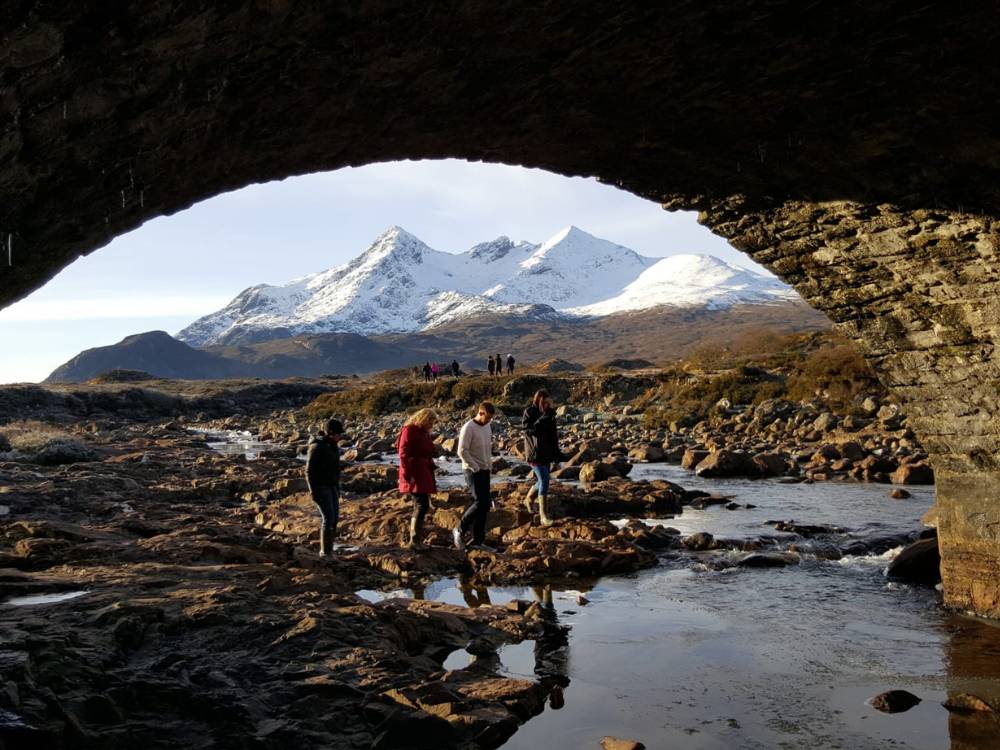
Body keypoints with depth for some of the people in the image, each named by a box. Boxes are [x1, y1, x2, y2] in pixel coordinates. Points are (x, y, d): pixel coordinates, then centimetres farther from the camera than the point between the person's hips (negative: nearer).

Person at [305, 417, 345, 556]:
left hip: (331, 486, 9)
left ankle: (328, 549, 16)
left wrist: (337, 487, 19)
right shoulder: (317, 447, -18)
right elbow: (310, 470, -17)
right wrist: (313, 491, -20)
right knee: (328, 517, -11)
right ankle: (325, 551, -3)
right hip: (320, 486, -9)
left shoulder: (333, 446, 9)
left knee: (334, 517, 7)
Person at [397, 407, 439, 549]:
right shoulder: (409, 431, -10)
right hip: (414, 476, -10)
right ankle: (414, 541, -14)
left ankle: (415, 541, 15)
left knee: (421, 507, 10)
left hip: (424, 475, 10)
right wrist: (407, 473, -19)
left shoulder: (424, 433, 19)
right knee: (421, 506, -15)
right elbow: (404, 454, -15)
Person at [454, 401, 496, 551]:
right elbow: (462, 451, -17)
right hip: (473, 471, -8)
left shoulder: (487, 426, 10)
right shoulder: (469, 428, -14)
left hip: (485, 471, 8)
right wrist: (476, 467, -14)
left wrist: (490, 463, 8)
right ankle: (460, 530, 1)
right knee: (480, 502, -15)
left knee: (485, 505, 6)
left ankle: (478, 540, 12)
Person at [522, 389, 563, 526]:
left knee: (542, 480, 17)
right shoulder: (529, 413, -11)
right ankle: (543, 516, -11)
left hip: (547, 453, 7)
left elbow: (553, 434, 13)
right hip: (535, 453, -7)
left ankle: (528, 499, 46)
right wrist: (544, 418, -29)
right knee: (544, 481, -15)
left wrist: (556, 453, 13)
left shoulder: (549, 414, 6)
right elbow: (531, 429, -24)